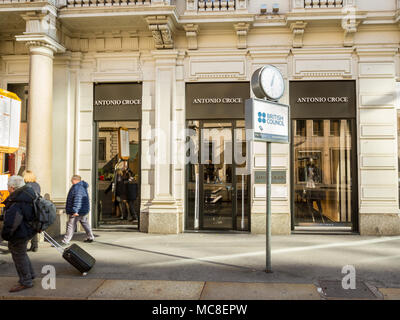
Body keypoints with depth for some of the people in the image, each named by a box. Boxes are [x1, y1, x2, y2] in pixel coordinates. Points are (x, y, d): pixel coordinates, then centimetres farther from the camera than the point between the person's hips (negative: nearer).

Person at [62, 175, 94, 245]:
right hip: (84, 210, 11)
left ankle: (65, 241, -3)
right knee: (84, 222, 20)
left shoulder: (77, 187, -19)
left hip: (78, 210, -11)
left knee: (71, 225, -6)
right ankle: (90, 237, 27)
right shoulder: (82, 186, 14)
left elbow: (77, 199, -27)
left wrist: (75, 210, -30)